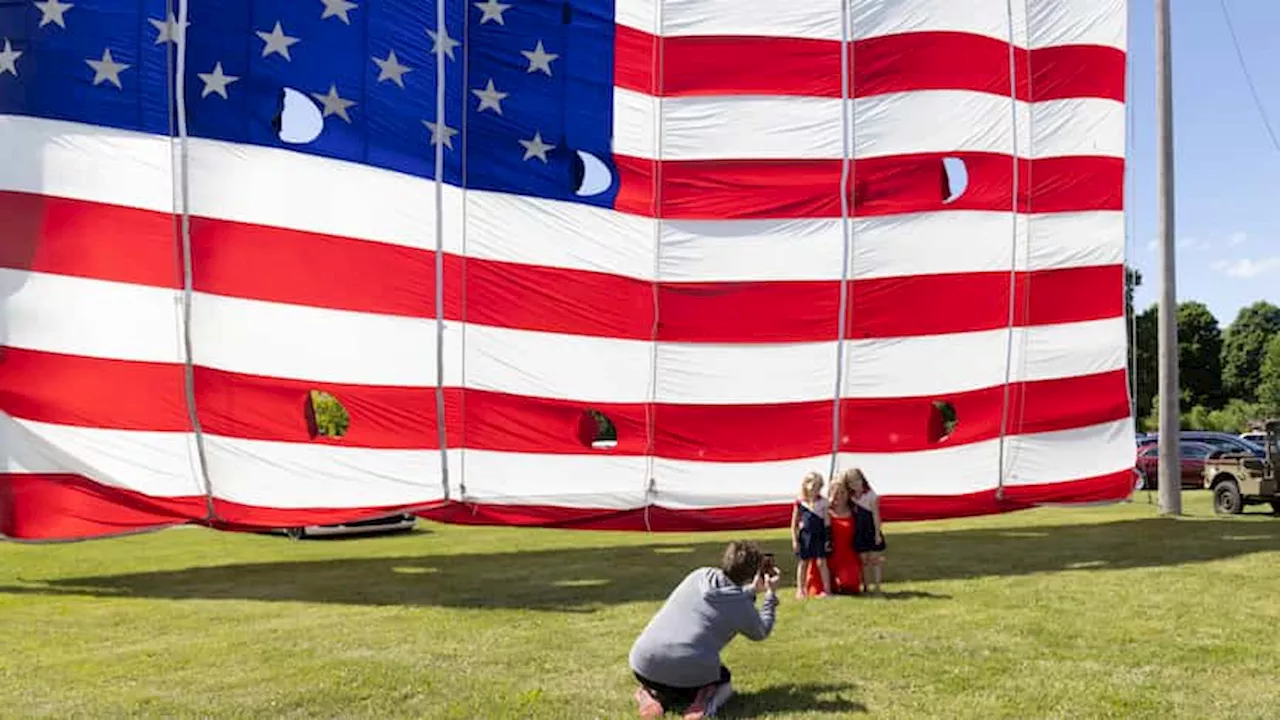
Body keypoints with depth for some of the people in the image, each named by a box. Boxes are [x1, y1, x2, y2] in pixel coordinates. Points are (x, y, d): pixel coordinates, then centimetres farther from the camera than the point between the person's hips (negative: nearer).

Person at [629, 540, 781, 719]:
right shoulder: (742, 605, 4)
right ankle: (707, 701, -3)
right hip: (691, 674, -3)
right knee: (723, 679, 30)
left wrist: (751, 590, 34)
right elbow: (761, 633, 25)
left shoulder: (699, 575, 14)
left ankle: (654, 695, 5)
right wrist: (771, 594, 32)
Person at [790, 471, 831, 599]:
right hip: (805, 535, 0)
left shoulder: (822, 502, 0)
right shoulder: (800, 502, -2)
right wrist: (794, 540, 0)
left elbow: (826, 521, 3)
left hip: (819, 535, 0)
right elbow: (794, 522, 2)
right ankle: (800, 589, 18)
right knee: (803, 563, 9)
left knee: (821, 562, -3)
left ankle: (827, 589, 4)